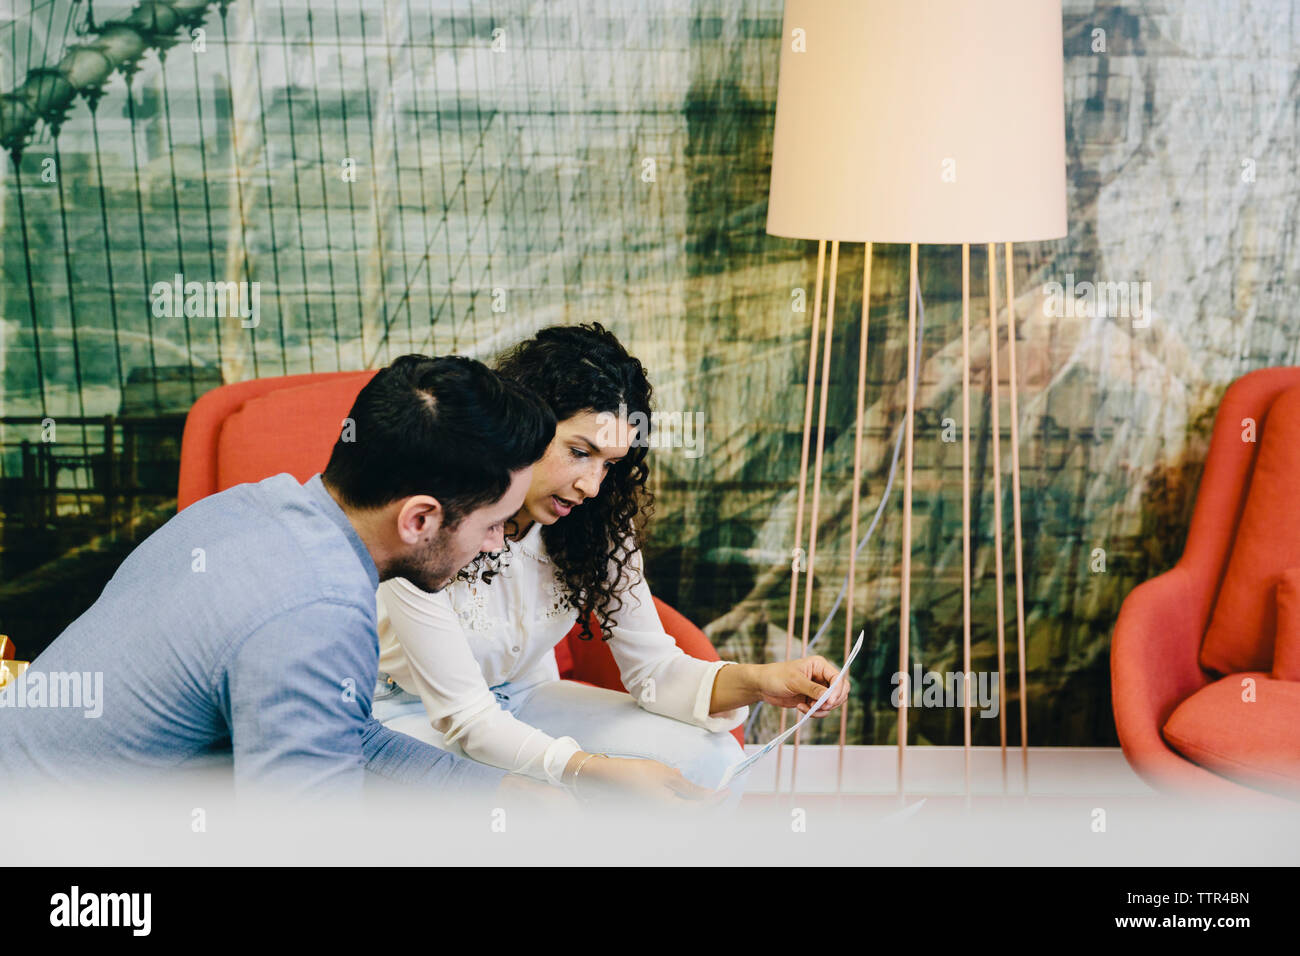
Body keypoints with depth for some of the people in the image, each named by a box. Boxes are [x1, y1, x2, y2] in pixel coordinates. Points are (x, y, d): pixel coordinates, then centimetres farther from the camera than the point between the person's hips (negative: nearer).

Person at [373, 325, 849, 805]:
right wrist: (604, 773, -40)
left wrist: (756, 682, -28)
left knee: (711, 762, -13)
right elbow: (467, 719, -28)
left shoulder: (597, 522, -11)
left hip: (525, 696, 6)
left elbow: (652, 666, -7)